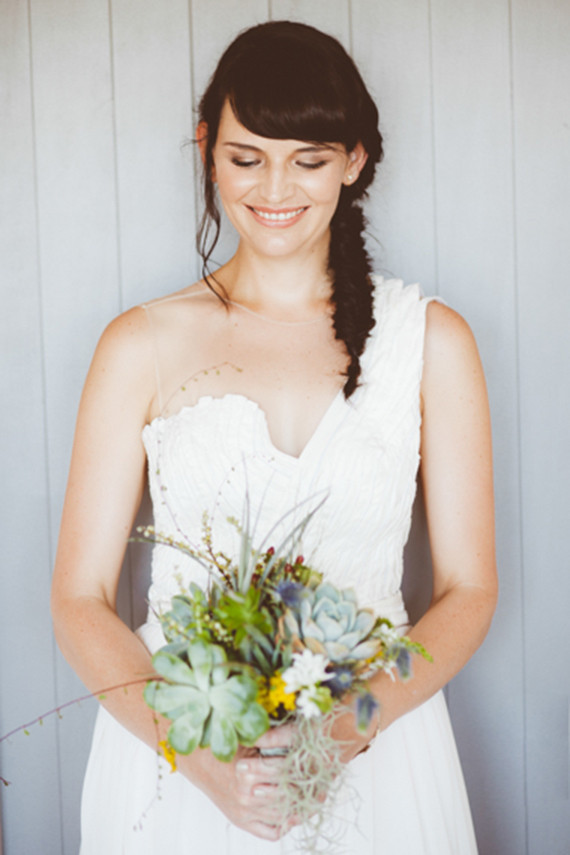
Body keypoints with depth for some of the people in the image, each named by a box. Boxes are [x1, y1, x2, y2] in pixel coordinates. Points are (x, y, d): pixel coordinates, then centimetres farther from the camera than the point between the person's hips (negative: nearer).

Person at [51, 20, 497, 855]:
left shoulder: (429, 340, 0)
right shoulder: (143, 345, -1)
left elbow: (467, 589, 1)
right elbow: (81, 597, -2)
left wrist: (358, 719, -16)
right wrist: (196, 748, -17)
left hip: (376, 749, 1)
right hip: (175, 763, 0)